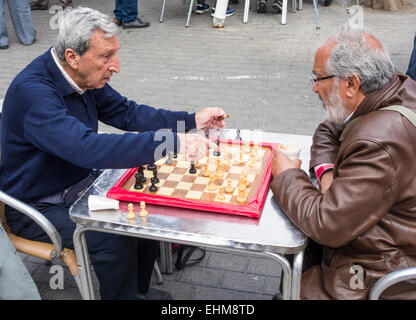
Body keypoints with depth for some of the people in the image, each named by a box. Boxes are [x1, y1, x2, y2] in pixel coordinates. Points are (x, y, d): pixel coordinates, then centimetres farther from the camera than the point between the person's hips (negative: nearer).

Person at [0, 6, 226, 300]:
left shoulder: (84, 77, -5)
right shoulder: (32, 91, -31)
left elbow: (127, 112, 5)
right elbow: (88, 148, -44)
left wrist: (192, 120, -5)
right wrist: (172, 142, -45)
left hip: (81, 182, 8)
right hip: (40, 206, -8)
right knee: (117, 241, -24)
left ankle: (139, 289, 18)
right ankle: (123, 294, 3)